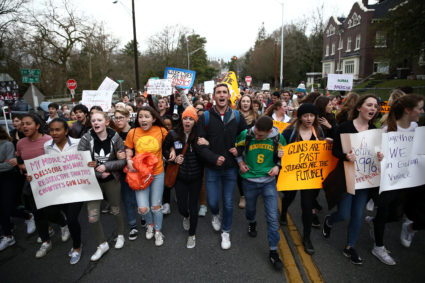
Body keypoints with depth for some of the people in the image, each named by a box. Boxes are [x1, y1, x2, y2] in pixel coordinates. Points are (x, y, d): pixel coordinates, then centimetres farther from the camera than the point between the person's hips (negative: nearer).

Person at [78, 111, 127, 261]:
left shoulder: (115, 138, -10)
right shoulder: (86, 139, -10)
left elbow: (123, 160, -9)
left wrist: (106, 166, -22)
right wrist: (100, 174, -16)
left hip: (111, 180, 0)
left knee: (115, 210, 16)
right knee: (92, 217, 0)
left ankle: (120, 235, 43)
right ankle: (102, 244, 24)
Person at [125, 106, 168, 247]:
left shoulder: (161, 131, -8)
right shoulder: (132, 133, -7)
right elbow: (128, 148, 8)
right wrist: (129, 160, -9)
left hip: (157, 173, 0)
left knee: (156, 206, 10)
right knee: (143, 208, -4)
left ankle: (158, 231, 36)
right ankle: (150, 224, 32)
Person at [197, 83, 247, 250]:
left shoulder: (237, 116, -1)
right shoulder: (206, 117, -6)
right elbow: (200, 143, -10)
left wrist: (239, 150, -8)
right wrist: (214, 158, -22)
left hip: (231, 167, 1)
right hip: (212, 168, -1)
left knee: (228, 203, 10)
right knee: (212, 201, 8)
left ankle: (226, 232, 33)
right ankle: (215, 215, 45)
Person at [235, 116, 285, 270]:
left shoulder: (278, 138, -12)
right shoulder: (245, 135, -14)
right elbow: (237, 149, 7)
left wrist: (277, 166, -9)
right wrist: (240, 162, -5)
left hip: (269, 181, 0)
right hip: (249, 180, 1)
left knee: (272, 217, -1)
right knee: (250, 207, 22)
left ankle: (273, 251, 15)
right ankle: (251, 222, 59)